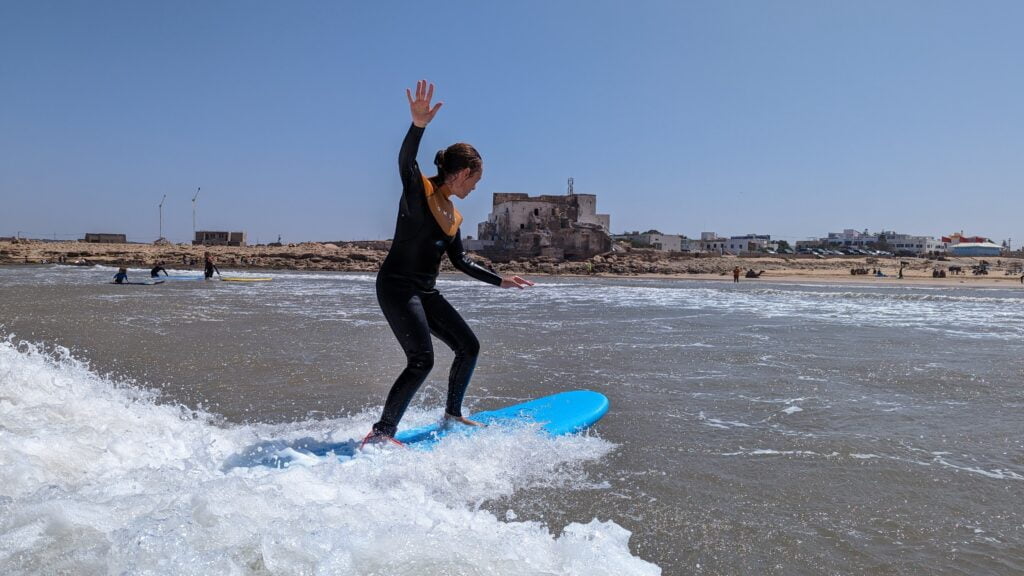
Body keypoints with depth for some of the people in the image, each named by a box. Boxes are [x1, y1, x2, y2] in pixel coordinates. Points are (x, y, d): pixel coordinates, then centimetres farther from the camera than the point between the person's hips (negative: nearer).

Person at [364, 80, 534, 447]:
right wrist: (418, 125, -49)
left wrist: (500, 280, 26)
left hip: (425, 292, 9)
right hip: (397, 286, -9)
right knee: (422, 360, -19)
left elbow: (461, 262, 22)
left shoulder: (453, 216, 14)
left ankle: (452, 415, 29)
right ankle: (381, 434, -13)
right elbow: (405, 162, -31)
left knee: (469, 347, 13)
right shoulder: (420, 190, -9)